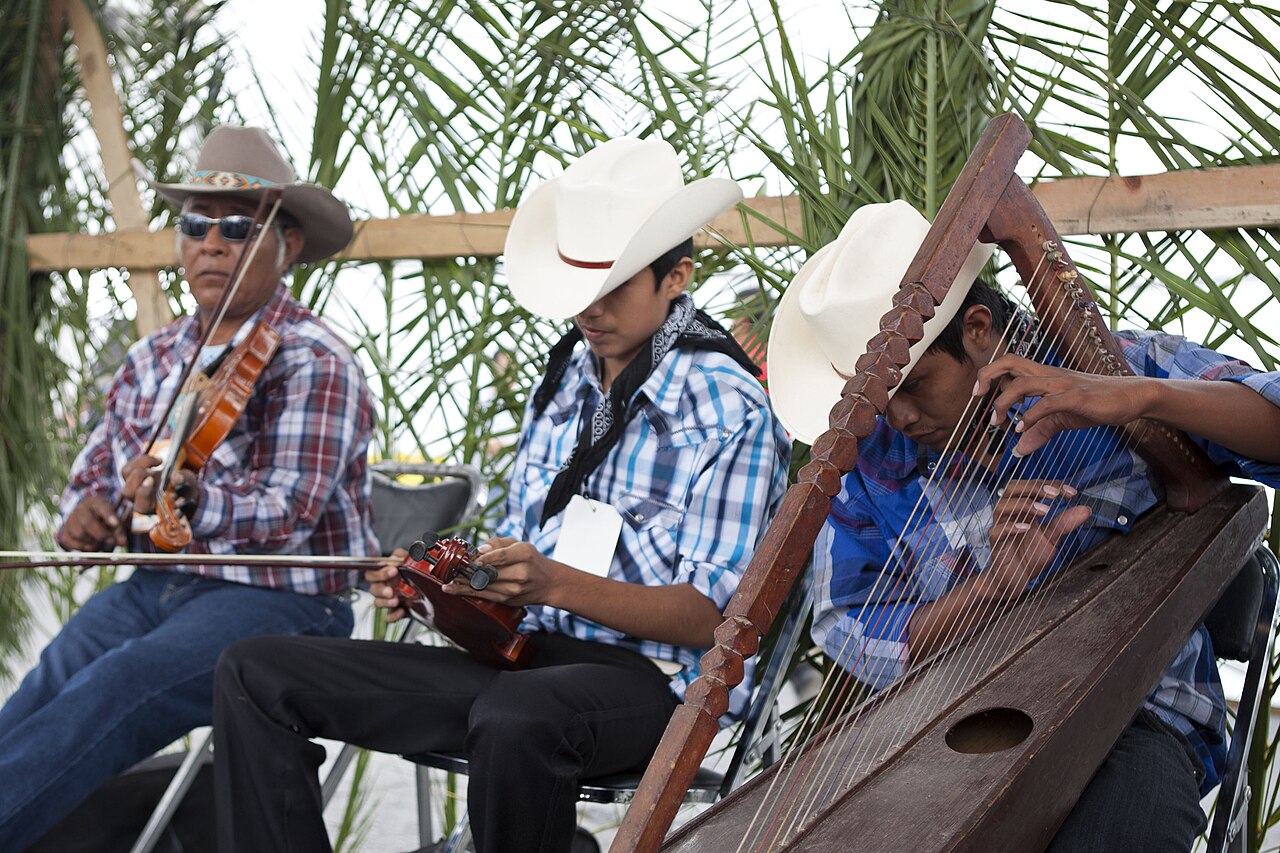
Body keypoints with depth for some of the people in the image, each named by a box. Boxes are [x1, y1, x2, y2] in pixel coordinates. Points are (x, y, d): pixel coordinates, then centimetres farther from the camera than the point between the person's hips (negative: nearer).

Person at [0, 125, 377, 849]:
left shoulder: (315, 364, -9)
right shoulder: (153, 359, 13)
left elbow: (290, 513, -18)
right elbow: (96, 469, 21)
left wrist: (189, 497, -32)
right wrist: (88, 511, -3)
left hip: (278, 601, -6)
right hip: (157, 585, 6)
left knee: (113, 691, -31)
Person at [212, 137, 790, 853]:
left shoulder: (732, 411, -8)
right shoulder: (566, 376, 14)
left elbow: (706, 616, -13)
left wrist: (556, 583, -25)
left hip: (645, 678, -7)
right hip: (522, 653, 7)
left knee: (513, 716, -43)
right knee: (255, 674, -4)